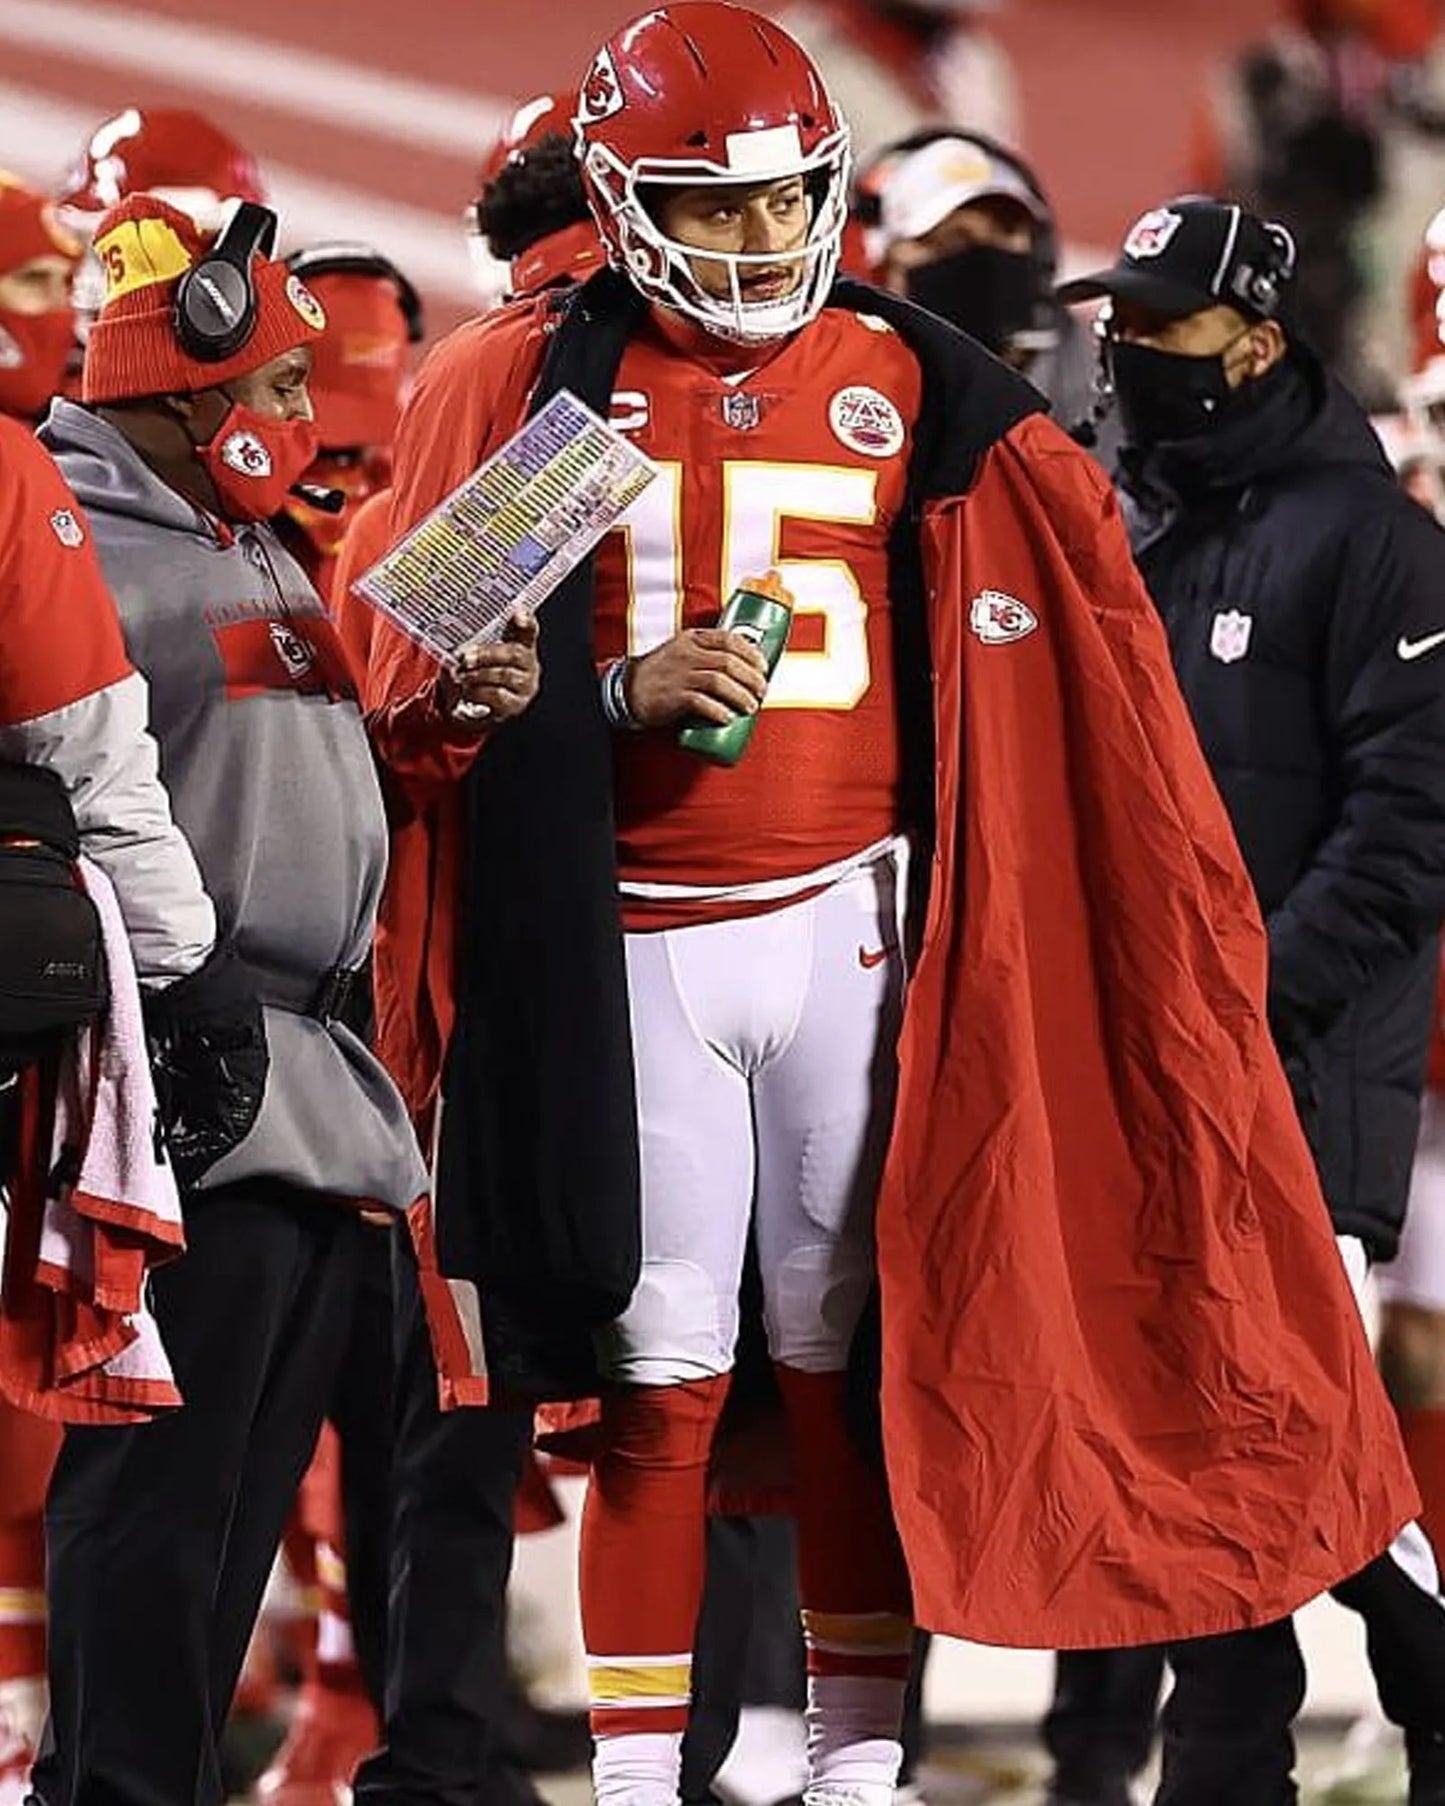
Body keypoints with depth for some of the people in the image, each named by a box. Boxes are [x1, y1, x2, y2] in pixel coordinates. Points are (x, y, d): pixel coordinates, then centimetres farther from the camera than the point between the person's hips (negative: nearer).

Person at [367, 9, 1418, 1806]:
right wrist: (624, 693, -16)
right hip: (635, 944, -2)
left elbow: (1005, 678, 13)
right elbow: (423, 686, 0)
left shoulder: (911, 387, 7)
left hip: (847, 924, 2)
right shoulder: (532, 382, 0)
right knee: (658, 1382, -1)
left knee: (856, 1358, 5)